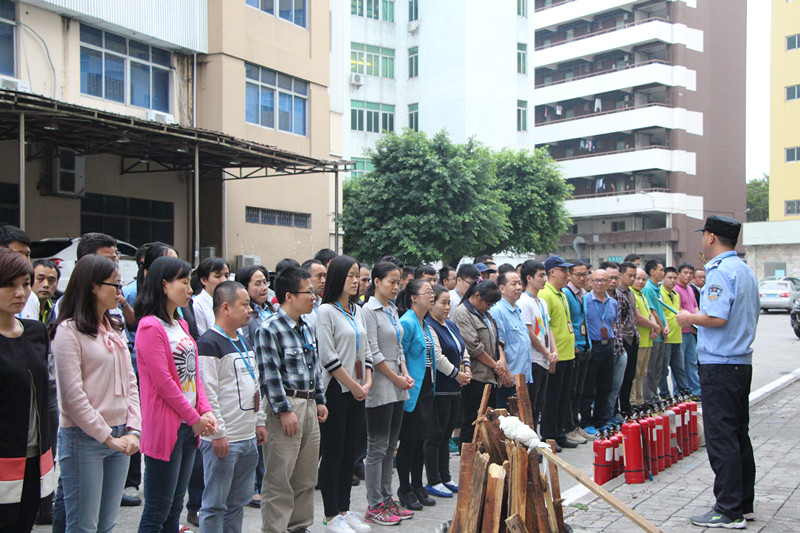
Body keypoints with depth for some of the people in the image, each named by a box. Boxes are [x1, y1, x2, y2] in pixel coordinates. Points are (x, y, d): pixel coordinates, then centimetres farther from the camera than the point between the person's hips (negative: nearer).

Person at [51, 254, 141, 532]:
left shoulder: (115, 328, 13)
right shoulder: (69, 330, -10)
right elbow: (72, 395, -14)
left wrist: (133, 431, 0)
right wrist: (108, 437, -12)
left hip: (119, 437, 7)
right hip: (84, 439, -7)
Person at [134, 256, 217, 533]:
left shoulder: (181, 325, 14)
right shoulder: (150, 326, -13)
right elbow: (163, 382, -17)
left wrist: (206, 410, 1)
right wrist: (194, 418, -11)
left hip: (188, 426, 8)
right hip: (164, 427, -8)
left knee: (175, 507, 15)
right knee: (157, 510, -1)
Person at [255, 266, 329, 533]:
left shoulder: (306, 327, 14)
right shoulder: (270, 329, -12)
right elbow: (270, 374, -16)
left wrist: (320, 400, 17)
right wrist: (284, 410, -17)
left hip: (309, 405, 9)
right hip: (285, 404, -8)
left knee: (306, 477, 15)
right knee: (279, 478, -2)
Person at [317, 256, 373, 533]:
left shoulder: (358, 311, 13)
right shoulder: (326, 311, -9)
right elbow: (328, 357, -15)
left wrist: (367, 382, 1)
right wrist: (354, 385, -10)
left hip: (357, 393, 7)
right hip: (336, 391, -7)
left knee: (350, 453, 11)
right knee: (333, 454, 0)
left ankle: (344, 510, 21)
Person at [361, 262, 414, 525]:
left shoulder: (393, 310, 15)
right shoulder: (369, 310, -11)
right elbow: (373, 352, -15)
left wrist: (406, 374, 4)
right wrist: (396, 378, -11)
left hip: (397, 388, 8)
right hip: (380, 387, -8)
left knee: (390, 447, 13)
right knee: (377, 448, -3)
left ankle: (386, 500, 21)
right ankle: (374, 507, 5)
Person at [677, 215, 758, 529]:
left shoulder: (720, 271, -15)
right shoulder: (746, 271, 15)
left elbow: (717, 318, -25)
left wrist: (689, 318, -7)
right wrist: (699, 320, 20)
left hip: (720, 364, -10)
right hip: (742, 361, 10)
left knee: (721, 437, -6)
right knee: (739, 434, 15)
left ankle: (729, 512, -2)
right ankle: (744, 504, 22)